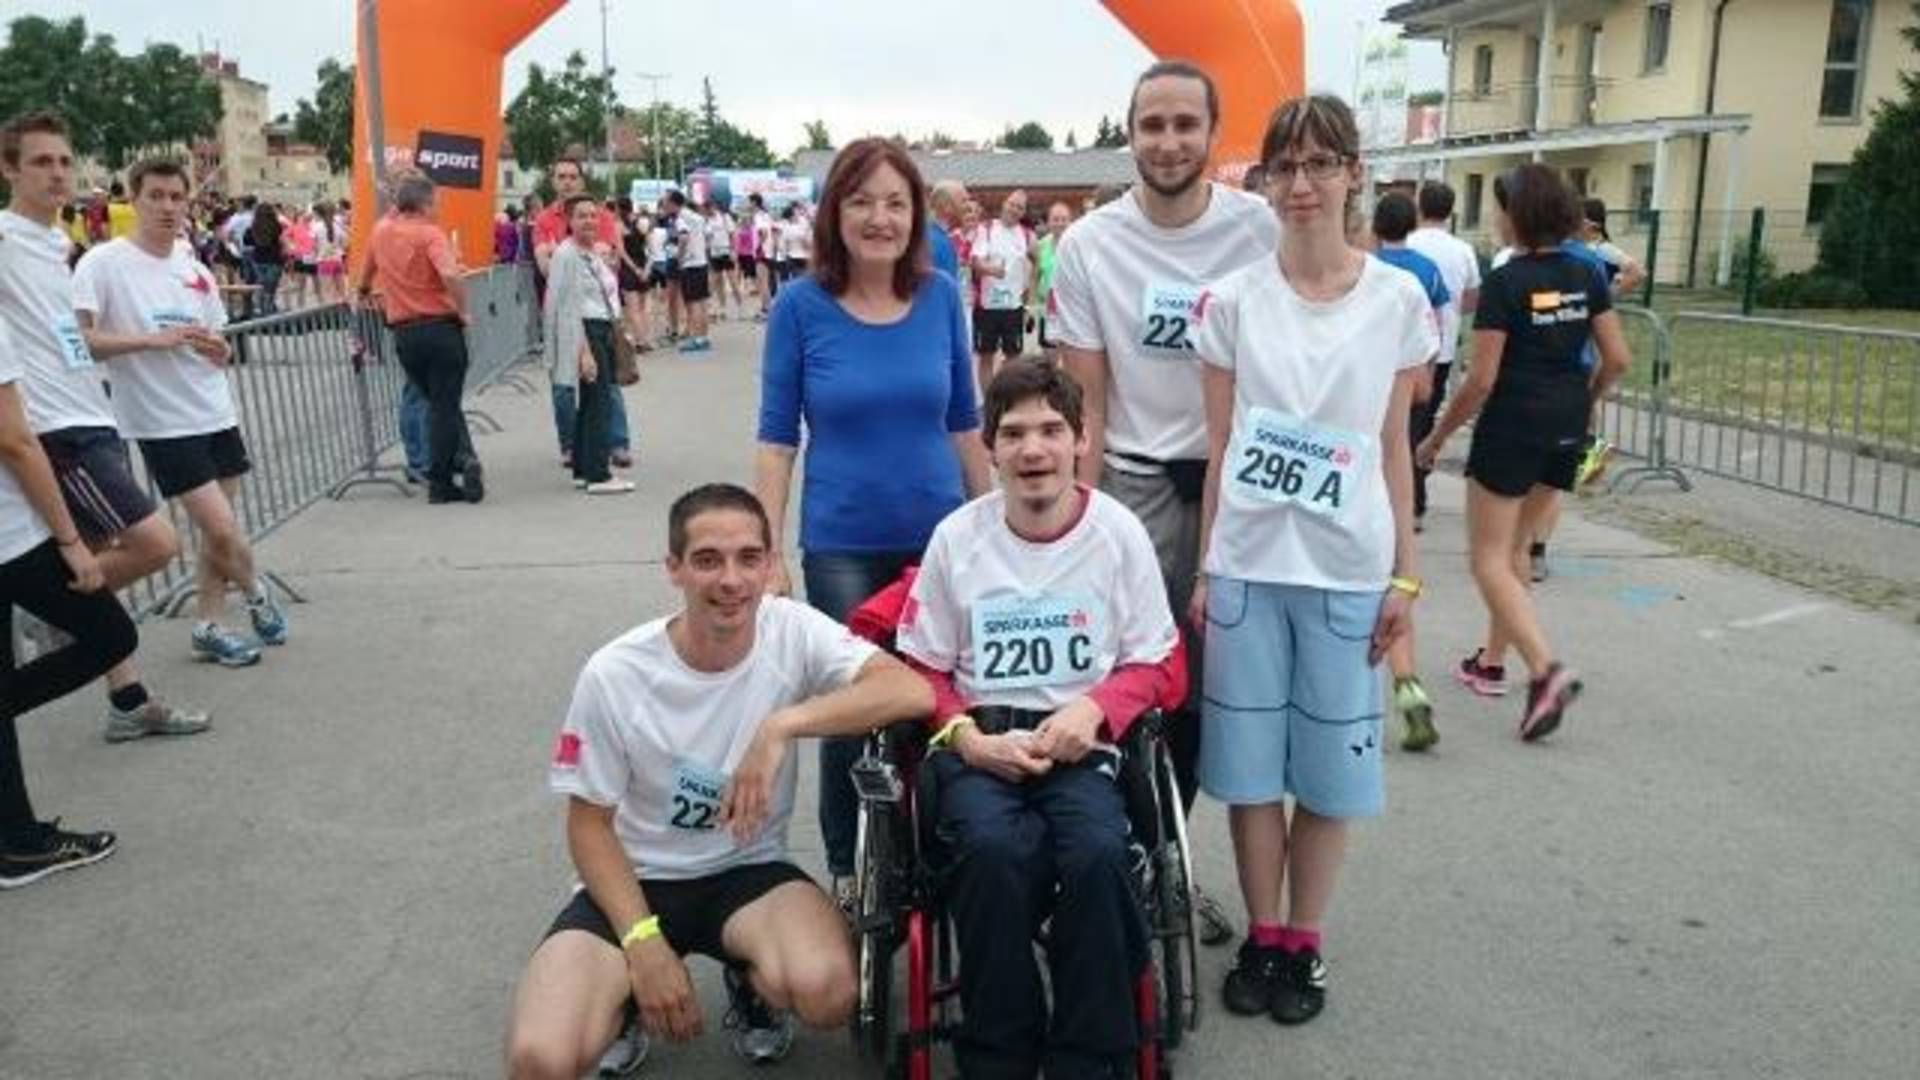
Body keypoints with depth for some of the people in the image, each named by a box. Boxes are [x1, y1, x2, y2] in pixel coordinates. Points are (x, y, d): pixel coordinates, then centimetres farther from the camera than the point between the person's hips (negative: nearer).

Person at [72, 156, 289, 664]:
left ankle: (208, 627, 24)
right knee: (224, 530, -9)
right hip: (163, 425, -6)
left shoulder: (194, 268, 9)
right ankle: (257, 594, 19)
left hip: (217, 414, 6)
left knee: (216, 532, 10)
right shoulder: (103, 263, -9)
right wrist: (151, 340, -23)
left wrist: (218, 350, -8)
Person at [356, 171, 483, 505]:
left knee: (440, 403, 15)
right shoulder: (429, 233, -9)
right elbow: (450, 275, -26)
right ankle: (439, 482, 0)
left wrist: (364, 293, 48)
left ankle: (463, 458, 0)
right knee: (444, 406, 3)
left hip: (404, 333, 5)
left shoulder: (381, 231, 9)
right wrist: (463, 311, -11)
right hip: (440, 327, -5)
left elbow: (367, 270, 27)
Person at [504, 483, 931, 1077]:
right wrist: (643, 941, -17)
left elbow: (913, 692, -28)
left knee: (825, 993, -31)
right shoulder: (614, 674, -16)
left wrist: (782, 726, -36)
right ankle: (632, 994, 12)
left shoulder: (793, 632, -14)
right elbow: (589, 823, -5)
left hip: (749, 871, 1)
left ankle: (752, 986, 7)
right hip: (635, 879, 0)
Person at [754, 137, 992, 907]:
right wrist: (768, 554, -8)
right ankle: (845, 869, 26)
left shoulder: (941, 297, 0)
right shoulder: (800, 306, -6)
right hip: (841, 546, -2)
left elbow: (964, 423, 8)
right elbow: (777, 438, -4)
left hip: (939, 537, 2)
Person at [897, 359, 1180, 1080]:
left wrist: (1093, 708, -13)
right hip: (981, 738, 0)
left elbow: (1158, 667, 7)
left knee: (1097, 851, -32)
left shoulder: (1119, 532, 2)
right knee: (994, 847, -32)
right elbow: (920, 669, 8)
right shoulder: (957, 536, 3)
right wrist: (968, 737, -10)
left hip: (1082, 739, 0)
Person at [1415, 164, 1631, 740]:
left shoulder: (1505, 282, -14)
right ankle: (1492, 661, 29)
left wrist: (1438, 435, -5)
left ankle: (1546, 669, -16)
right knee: (1515, 546, 21)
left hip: (1512, 425, -7)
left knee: (1490, 560, 1)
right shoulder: (1586, 275, 4)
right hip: (1565, 431, 7)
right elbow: (1617, 359, 4)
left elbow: (1482, 379, -15)